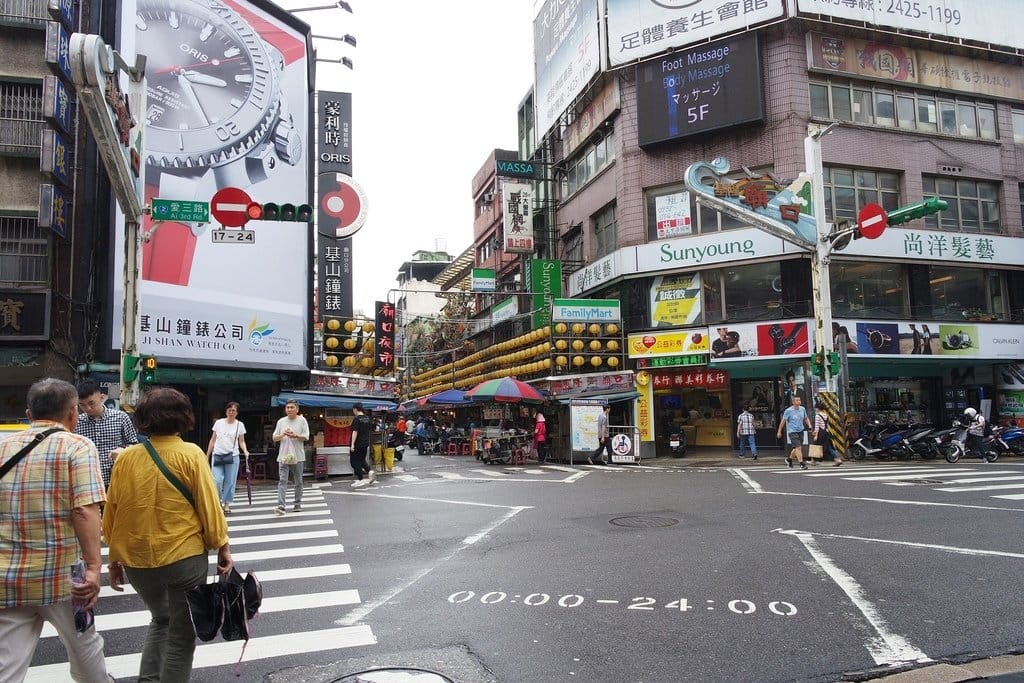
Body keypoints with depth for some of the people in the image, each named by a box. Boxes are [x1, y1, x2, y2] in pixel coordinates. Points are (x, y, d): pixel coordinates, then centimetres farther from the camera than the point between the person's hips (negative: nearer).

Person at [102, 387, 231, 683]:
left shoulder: (126, 458, -2)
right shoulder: (191, 454, -11)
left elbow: (112, 513, 4)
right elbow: (209, 506, -10)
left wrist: (114, 557, 16)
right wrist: (223, 547, 1)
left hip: (137, 561, 4)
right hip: (184, 557, -4)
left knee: (161, 619, 28)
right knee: (182, 634, 12)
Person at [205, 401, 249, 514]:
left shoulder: (240, 425, 3)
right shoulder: (218, 423, 5)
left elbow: (241, 441, 6)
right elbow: (212, 440, 10)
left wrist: (245, 451, -14)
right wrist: (207, 455, 9)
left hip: (232, 456, 0)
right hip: (217, 455, 0)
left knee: (230, 481, 1)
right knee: (217, 480, -9)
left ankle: (226, 504, 14)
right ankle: (218, 501, 14)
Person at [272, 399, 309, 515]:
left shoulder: (302, 420, 2)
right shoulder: (281, 421, 10)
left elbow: (306, 437, -3)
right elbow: (274, 438, 9)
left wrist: (295, 436, -19)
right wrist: (283, 435, -10)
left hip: (297, 456, -1)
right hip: (283, 456, 1)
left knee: (298, 481, 8)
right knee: (282, 481, -8)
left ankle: (297, 503, 19)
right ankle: (280, 506, -15)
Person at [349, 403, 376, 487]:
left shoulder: (356, 419, -14)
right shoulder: (367, 418, 10)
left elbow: (355, 432, -19)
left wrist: (352, 444, -19)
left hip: (358, 444, -8)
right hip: (365, 444, 8)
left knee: (355, 462, 3)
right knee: (362, 460, 19)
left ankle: (360, 480, 4)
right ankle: (370, 471, -3)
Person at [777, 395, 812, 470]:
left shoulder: (803, 409, 5)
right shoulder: (788, 410, -10)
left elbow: (806, 418, 20)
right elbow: (783, 421, -3)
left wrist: (809, 425, 2)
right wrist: (779, 431, 1)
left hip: (800, 431, 6)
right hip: (792, 432, -6)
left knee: (797, 448, 14)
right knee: (798, 447, -14)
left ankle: (789, 459, 36)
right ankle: (801, 463, -11)